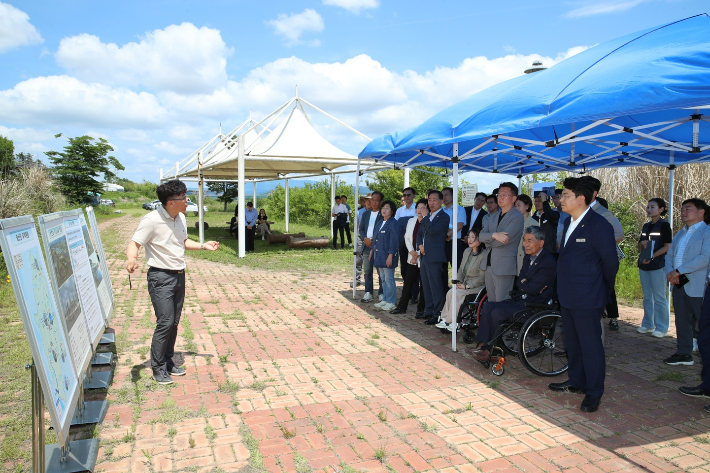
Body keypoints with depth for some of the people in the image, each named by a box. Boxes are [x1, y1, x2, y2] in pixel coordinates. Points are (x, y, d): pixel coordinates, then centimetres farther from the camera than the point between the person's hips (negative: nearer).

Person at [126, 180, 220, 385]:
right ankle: (158, 368, 8)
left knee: (174, 323, 13)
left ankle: (168, 362, 27)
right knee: (165, 323, -8)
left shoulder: (181, 218, 7)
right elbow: (134, 243, -19)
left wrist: (203, 245, 11)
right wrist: (131, 258, -40)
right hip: (161, 277, -7)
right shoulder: (152, 220, -18)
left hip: (179, 276, 7)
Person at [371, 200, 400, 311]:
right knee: (383, 279, 14)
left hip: (387, 256, -8)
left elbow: (394, 241, -15)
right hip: (378, 255, 8)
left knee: (389, 279, -4)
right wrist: (372, 251, 16)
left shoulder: (393, 224, -11)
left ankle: (391, 302, 5)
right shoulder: (379, 223, 15)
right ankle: (385, 299, 22)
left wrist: (390, 256, -19)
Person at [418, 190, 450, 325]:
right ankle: (429, 310, 25)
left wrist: (424, 217, -11)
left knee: (436, 286, -7)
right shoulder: (427, 217, 19)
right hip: (424, 256, 9)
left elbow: (432, 230, -21)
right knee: (426, 286, 14)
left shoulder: (443, 217, -7)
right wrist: (420, 245, 3)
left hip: (435, 257, -9)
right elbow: (419, 234, 22)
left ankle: (437, 314, -4)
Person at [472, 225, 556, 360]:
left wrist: (523, 283, -1)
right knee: (488, 306, -7)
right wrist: (527, 284, -11)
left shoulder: (548, 262, -16)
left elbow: (532, 288, -21)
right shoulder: (528, 257, 12)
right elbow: (518, 282, 10)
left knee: (497, 313, -21)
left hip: (535, 305, -9)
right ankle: (485, 346, -9)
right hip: (520, 299, 9)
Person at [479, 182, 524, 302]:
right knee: (490, 303, 11)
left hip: (504, 267, -7)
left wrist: (488, 241, 0)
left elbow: (503, 240, -17)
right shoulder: (493, 216, 18)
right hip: (489, 265, 7)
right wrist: (494, 235, -16)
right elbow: (482, 235, 4)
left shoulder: (517, 217, -8)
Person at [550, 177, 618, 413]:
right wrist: (563, 287, 16)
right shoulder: (569, 222, 10)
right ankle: (576, 382, 35)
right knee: (572, 342, 19)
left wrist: (605, 290, 1)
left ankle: (593, 393, 15)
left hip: (587, 299, -9)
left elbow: (610, 261, -11)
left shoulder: (599, 225, -16)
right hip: (567, 296, 9)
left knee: (590, 346, 2)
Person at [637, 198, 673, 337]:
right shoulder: (646, 226, 15)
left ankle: (661, 328, 2)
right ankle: (648, 325, 18)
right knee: (647, 297, 11)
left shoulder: (664, 225, -5)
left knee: (659, 297, -5)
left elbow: (667, 247, -11)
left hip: (658, 265, -7)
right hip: (644, 265, 7)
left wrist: (652, 256, -21)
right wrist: (642, 243, -2)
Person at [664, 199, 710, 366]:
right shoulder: (679, 235, 20)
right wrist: (669, 272, -5)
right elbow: (669, 255, 16)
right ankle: (684, 354, 19)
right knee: (682, 321, 12)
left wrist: (678, 271, -18)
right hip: (679, 286, 8)